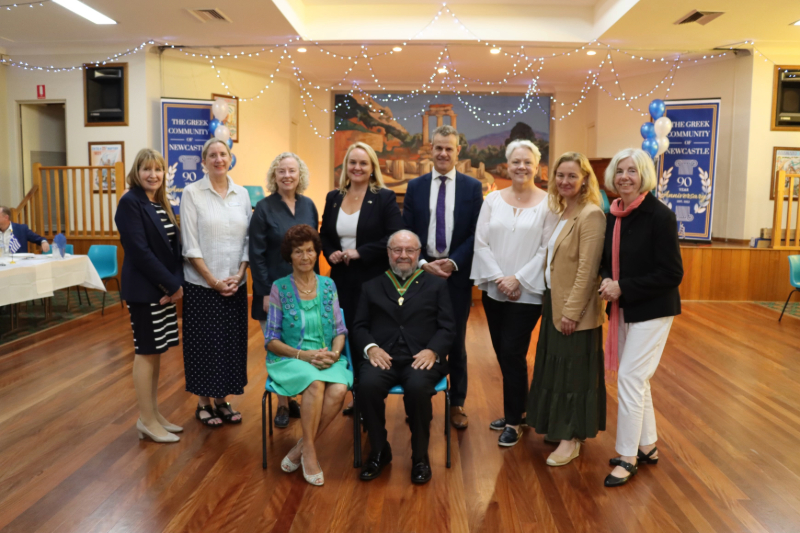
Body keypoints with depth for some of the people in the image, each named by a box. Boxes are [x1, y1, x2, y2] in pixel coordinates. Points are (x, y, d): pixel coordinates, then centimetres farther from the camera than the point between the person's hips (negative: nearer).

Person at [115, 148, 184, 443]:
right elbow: (140, 251, -18)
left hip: (165, 287, 8)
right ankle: (147, 420, 12)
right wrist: (172, 285, -16)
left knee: (156, 351, 13)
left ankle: (153, 414, 24)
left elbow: (173, 246, 9)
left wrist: (176, 283, -6)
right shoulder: (130, 203, -11)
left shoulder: (161, 203, 12)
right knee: (146, 353, 0)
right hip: (144, 289, -7)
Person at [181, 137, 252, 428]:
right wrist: (213, 281, -13)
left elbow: (248, 239, 5)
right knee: (204, 342, 4)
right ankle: (204, 402, 21)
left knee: (232, 341, 9)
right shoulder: (192, 192, -4)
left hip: (235, 284, 4)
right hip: (202, 284, -3)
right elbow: (190, 244, -8)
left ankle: (222, 399, 25)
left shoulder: (242, 193, 6)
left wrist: (239, 275, -7)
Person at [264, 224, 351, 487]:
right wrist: (304, 355, -14)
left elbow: (340, 330, 10)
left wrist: (334, 352, -11)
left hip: (327, 358, 3)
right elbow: (271, 340, -1)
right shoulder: (279, 288, 1)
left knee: (339, 389, -29)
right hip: (289, 359, -2)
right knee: (315, 384, -35)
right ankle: (310, 452, -16)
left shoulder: (328, 285, 10)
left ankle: (300, 449, -11)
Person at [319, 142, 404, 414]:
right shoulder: (333, 197, 10)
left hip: (373, 280, -4)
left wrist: (360, 252, -17)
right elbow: (324, 235, 18)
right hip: (342, 279, 4)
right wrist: (330, 253, -3)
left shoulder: (385, 198, -5)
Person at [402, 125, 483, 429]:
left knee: (456, 341, 9)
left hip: (457, 273, -1)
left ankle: (457, 404, 23)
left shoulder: (472, 187, 2)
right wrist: (423, 263, -11)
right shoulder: (415, 187, 6)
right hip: (421, 271, 1)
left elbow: (476, 233, -2)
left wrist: (453, 262, -14)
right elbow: (406, 233, 3)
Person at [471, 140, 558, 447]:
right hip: (493, 291, 4)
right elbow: (481, 242, 1)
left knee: (512, 354, -3)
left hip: (527, 293, -4)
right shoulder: (493, 199, 6)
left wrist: (518, 279, -13)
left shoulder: (548, 203, -3)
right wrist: (498, 278, -9)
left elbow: (547, 249, -7)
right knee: (503, 353, 10)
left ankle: (513, 423, 13)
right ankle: (514, 412, 28)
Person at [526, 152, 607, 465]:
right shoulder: (562, 212, 11)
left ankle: (572, 439, 16)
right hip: (554, 304, 9)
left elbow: (587, 269, -20)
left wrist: (572, 311, -20)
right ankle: (558, 427, 34)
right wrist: (553, 303, 9)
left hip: (575, 311, -9)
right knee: (555, 367, 18)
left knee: (573, 372, 2)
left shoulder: (591, 215, -16)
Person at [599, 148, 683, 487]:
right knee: (637, 379, 15)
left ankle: (627, 458, 8)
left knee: (629, 379, -6)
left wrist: (624, 288, -19)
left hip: (652, 310, -7)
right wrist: (607, 282, -7)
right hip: (623, 309, 7)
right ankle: (647, 446, 31)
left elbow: (672, 274, -16)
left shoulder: (659, 216, -15)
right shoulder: (613, 215, 4)